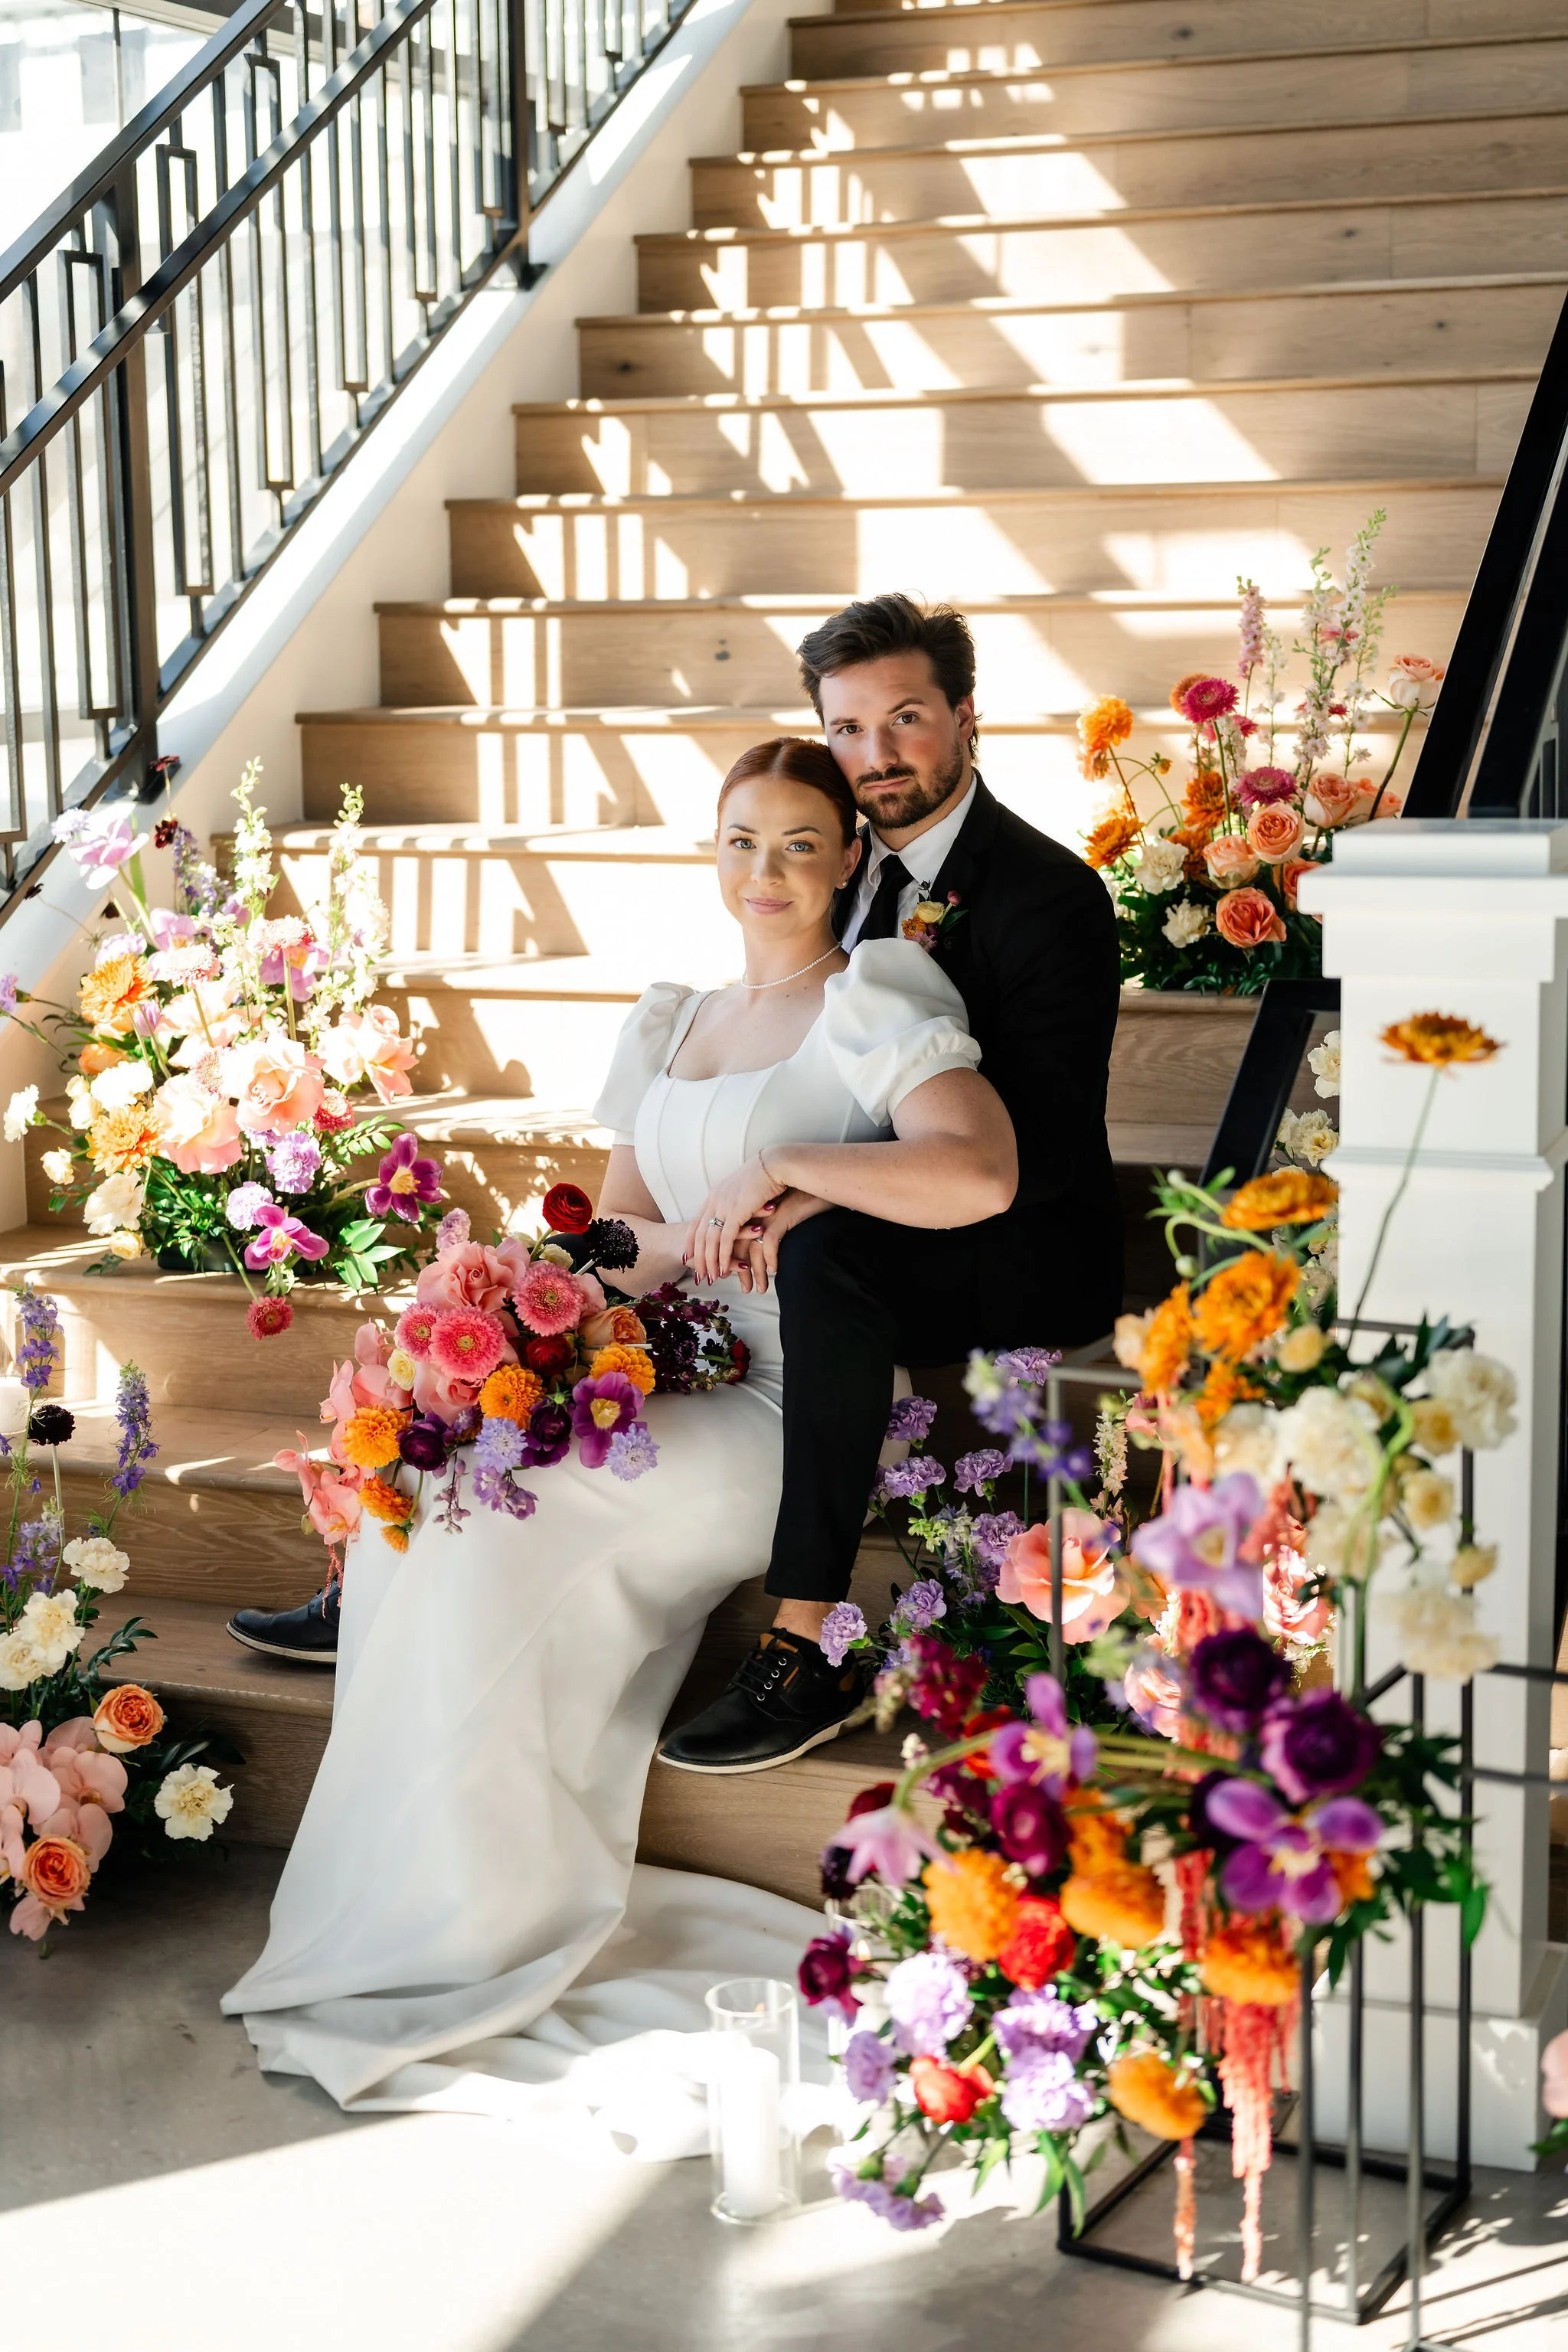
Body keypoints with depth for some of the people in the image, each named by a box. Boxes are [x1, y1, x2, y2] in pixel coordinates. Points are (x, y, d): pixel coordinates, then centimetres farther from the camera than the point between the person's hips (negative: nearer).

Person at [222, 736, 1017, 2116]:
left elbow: (983, 1174, -22)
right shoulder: (674, 1025, 20)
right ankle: (441, 1898, -14)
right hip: (672, 1372, 7)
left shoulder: (873, 1009, -4)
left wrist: (778, 1168, -21)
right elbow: (618, 1223, 17)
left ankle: (501, 1912, -10)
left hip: (791, 1414, -7)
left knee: (496, 1520, -24)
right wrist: (688, 1239, -7)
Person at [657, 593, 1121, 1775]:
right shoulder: (852, 865, 9)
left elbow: (1035, 1149, -24)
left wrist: (805, 1178, -32)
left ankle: (804, 1652, -35)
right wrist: (763, 1186, -7)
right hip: (870, 1224, 8)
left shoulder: (1049, 893, -15)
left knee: (828, 1256, -37)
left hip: (1031, 1253, -8)